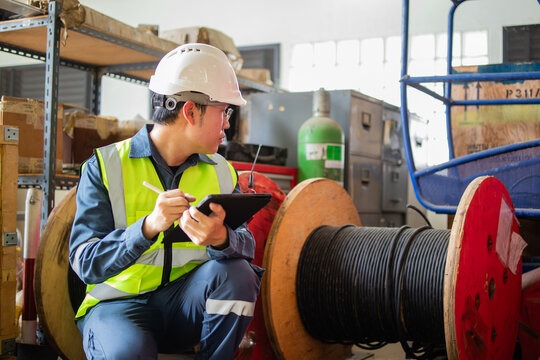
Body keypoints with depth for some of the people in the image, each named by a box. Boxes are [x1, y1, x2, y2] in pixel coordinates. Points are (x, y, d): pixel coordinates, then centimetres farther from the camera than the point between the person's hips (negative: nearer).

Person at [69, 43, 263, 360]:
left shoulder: (221, 173, 5)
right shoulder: (105, 167, -8)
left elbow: (247, 243, -9)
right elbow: (86, 263, -15)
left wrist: (221, 238, -34)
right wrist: (149, 226, -32)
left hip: (186, 299, 4)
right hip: (120, 302, -4)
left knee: (236, 272, -25)